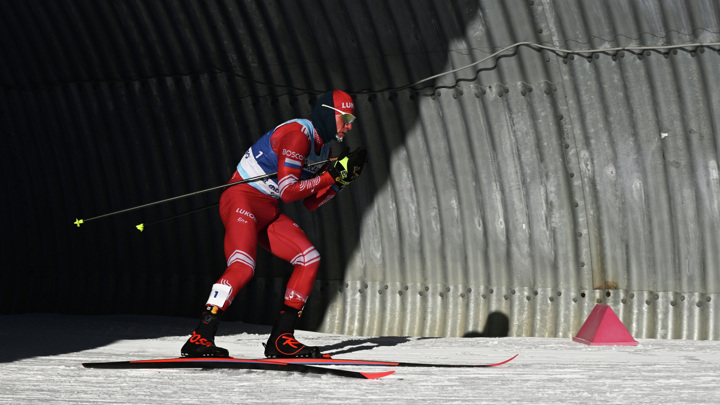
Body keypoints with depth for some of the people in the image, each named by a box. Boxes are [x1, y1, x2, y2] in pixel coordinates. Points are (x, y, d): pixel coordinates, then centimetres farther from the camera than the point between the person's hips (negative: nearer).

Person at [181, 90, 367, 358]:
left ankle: (281, 339, 2)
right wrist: (332, 175, -19)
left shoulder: (322, 148, 12)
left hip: (268, 212, 10)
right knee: (242, 267, -29)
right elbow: (288, 191, -23)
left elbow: (311, 203, 14)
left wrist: (343, 178, 2)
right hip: (242, 201, -10)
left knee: (309, 260, 0)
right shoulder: (298, 134, -18)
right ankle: (199, 339, -30)